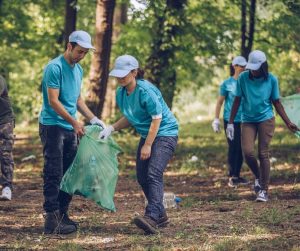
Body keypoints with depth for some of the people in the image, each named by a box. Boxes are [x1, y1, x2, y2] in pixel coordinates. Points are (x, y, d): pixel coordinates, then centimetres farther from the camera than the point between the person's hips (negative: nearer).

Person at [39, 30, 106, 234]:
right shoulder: (55, 68, -13)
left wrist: (93, 118, 11)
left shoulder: (79, 70, 14)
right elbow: (53, 101, -17)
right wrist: (74, 122, -17)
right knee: (54, 174, -10)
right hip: (53, 126, -8)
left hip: (71, 129, 8)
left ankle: (63, 214, 15)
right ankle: (52, 220, -11)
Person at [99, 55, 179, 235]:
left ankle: (152, 217, -36)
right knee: (142, 177, 7)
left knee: (154, 174, -24)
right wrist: (111, 128, -3)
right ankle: (161, 216, 19)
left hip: (165, 134, -9)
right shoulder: (121, 93, 2)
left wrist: (147, 145, -20)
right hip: (147, 135, 9)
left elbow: (157, 118, -21)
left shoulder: (145, 90, -22)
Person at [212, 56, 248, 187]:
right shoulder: (227, 83, -2)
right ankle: (231, 177, -1)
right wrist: (216, 120, -2)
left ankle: (237, 175, 16)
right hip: (230, 121, -3)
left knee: (241, 148, 6)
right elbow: (220, 102, 2)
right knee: (233, 148, -5)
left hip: (244, 121, 4)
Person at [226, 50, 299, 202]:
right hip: (248, 121, 1)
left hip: (266, 120, -1)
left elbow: (277, 103, 4)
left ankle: (264, 190, 1)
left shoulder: (271, 80, -4)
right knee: (248, 152, -13)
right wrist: (230, 123, 0)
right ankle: (258, 177, 16)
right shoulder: (243, 78, -5)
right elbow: (237, 101, 2)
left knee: (263, 154, -5)